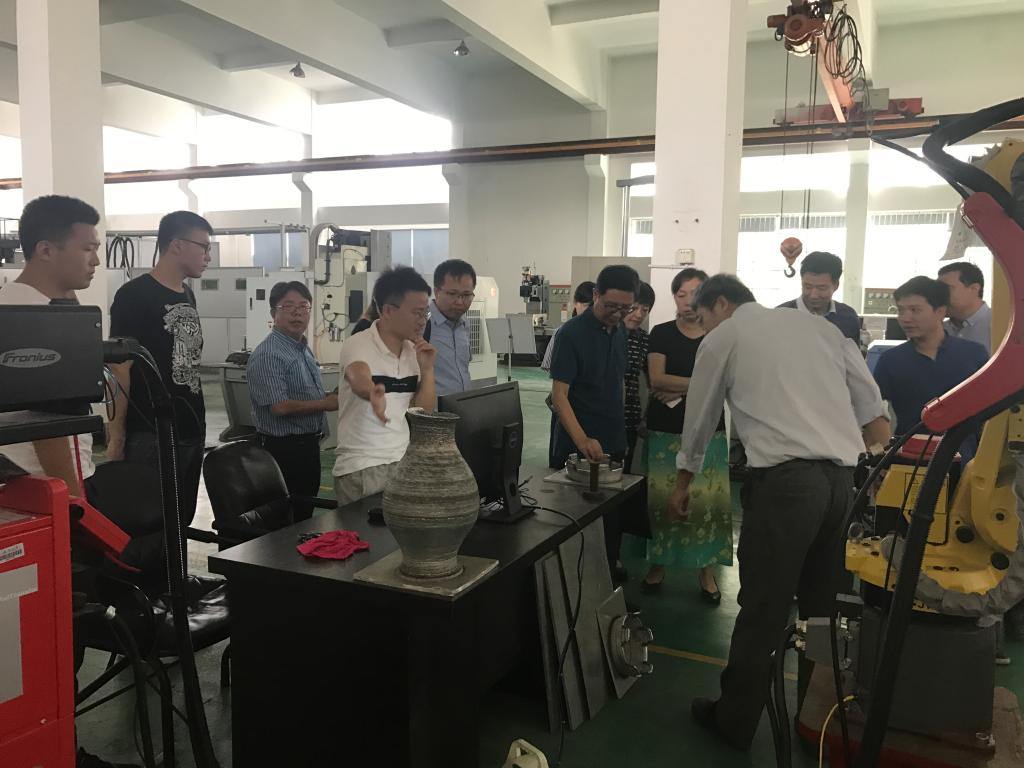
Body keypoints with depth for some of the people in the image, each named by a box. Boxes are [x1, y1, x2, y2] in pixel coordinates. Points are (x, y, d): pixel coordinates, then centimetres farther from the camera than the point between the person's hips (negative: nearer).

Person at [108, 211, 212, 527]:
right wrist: (117, 435, -14)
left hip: (191, 431, 7)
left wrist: (197, 420, 17)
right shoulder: (134, 295, -10)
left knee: (181, 520, 13)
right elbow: (120, 368, -13)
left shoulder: (188, 295, 13)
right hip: (150, 435, -7)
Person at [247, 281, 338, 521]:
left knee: (306, 513, 18)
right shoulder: (267, 355, -18)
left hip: (308, 445, 9)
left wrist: (333, 396, 5)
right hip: (285, 449, -9)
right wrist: (326, 404, -16)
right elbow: (279, 407, -25)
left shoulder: (304, 348, 13)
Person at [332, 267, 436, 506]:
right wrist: (374, 393, -58)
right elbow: (359, 381, -36)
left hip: (405, 463, 5)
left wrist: (427, 369, -10)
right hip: (361, 468, -5)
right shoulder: (357, 346, -13)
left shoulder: (414, 351, 4)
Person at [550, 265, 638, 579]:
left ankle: (609, 570, 31)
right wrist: (583, 440, -31)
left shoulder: (620, 331, 7)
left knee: (613, 518, 13)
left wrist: (620, 435, 13)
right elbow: (559, 394, -18)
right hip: (578, 448, -6)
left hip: (613, 444, 6)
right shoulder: (572, 333, -13)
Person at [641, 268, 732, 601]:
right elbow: (657, 379, -10)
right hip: (665, 432, 0)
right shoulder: (661, 334, 3)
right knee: (662, 498, 1)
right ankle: (658, 563, 17)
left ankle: (706, 569, 12)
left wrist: (678, 390, -12)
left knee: (708, 501, -2)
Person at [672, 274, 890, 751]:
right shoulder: (820, 326, 21)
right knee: (823, 605, 19)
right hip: (844, 476, 6)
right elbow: (872, 409, 15)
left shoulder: (722, 339, 9)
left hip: (784, 479, -6)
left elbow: (700, 419, 18)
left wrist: (683, 483, 32)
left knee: (762, 607, 5)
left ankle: (734, 722, 19)